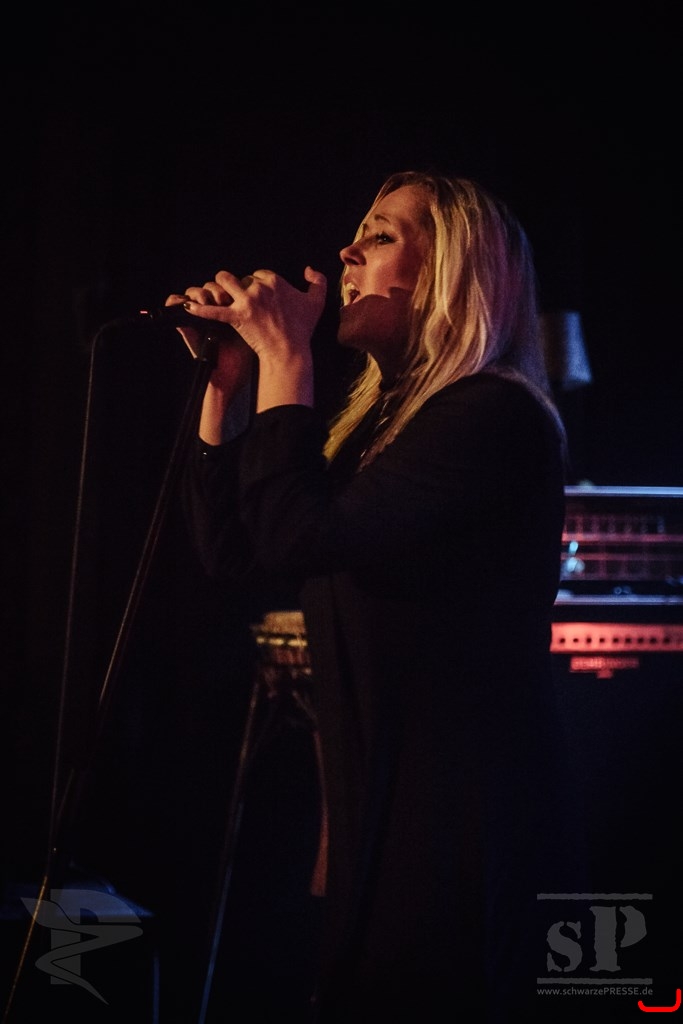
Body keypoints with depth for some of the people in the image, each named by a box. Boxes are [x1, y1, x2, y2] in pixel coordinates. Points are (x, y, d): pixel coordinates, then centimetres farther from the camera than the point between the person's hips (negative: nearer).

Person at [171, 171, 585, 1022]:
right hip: (373, 820, 9)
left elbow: (301, 537, -24)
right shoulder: (375, 423, 15)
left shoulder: (495, 417, -14)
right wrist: (225, 383, 9)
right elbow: (232, 551, 16)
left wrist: (284, 358, -14)